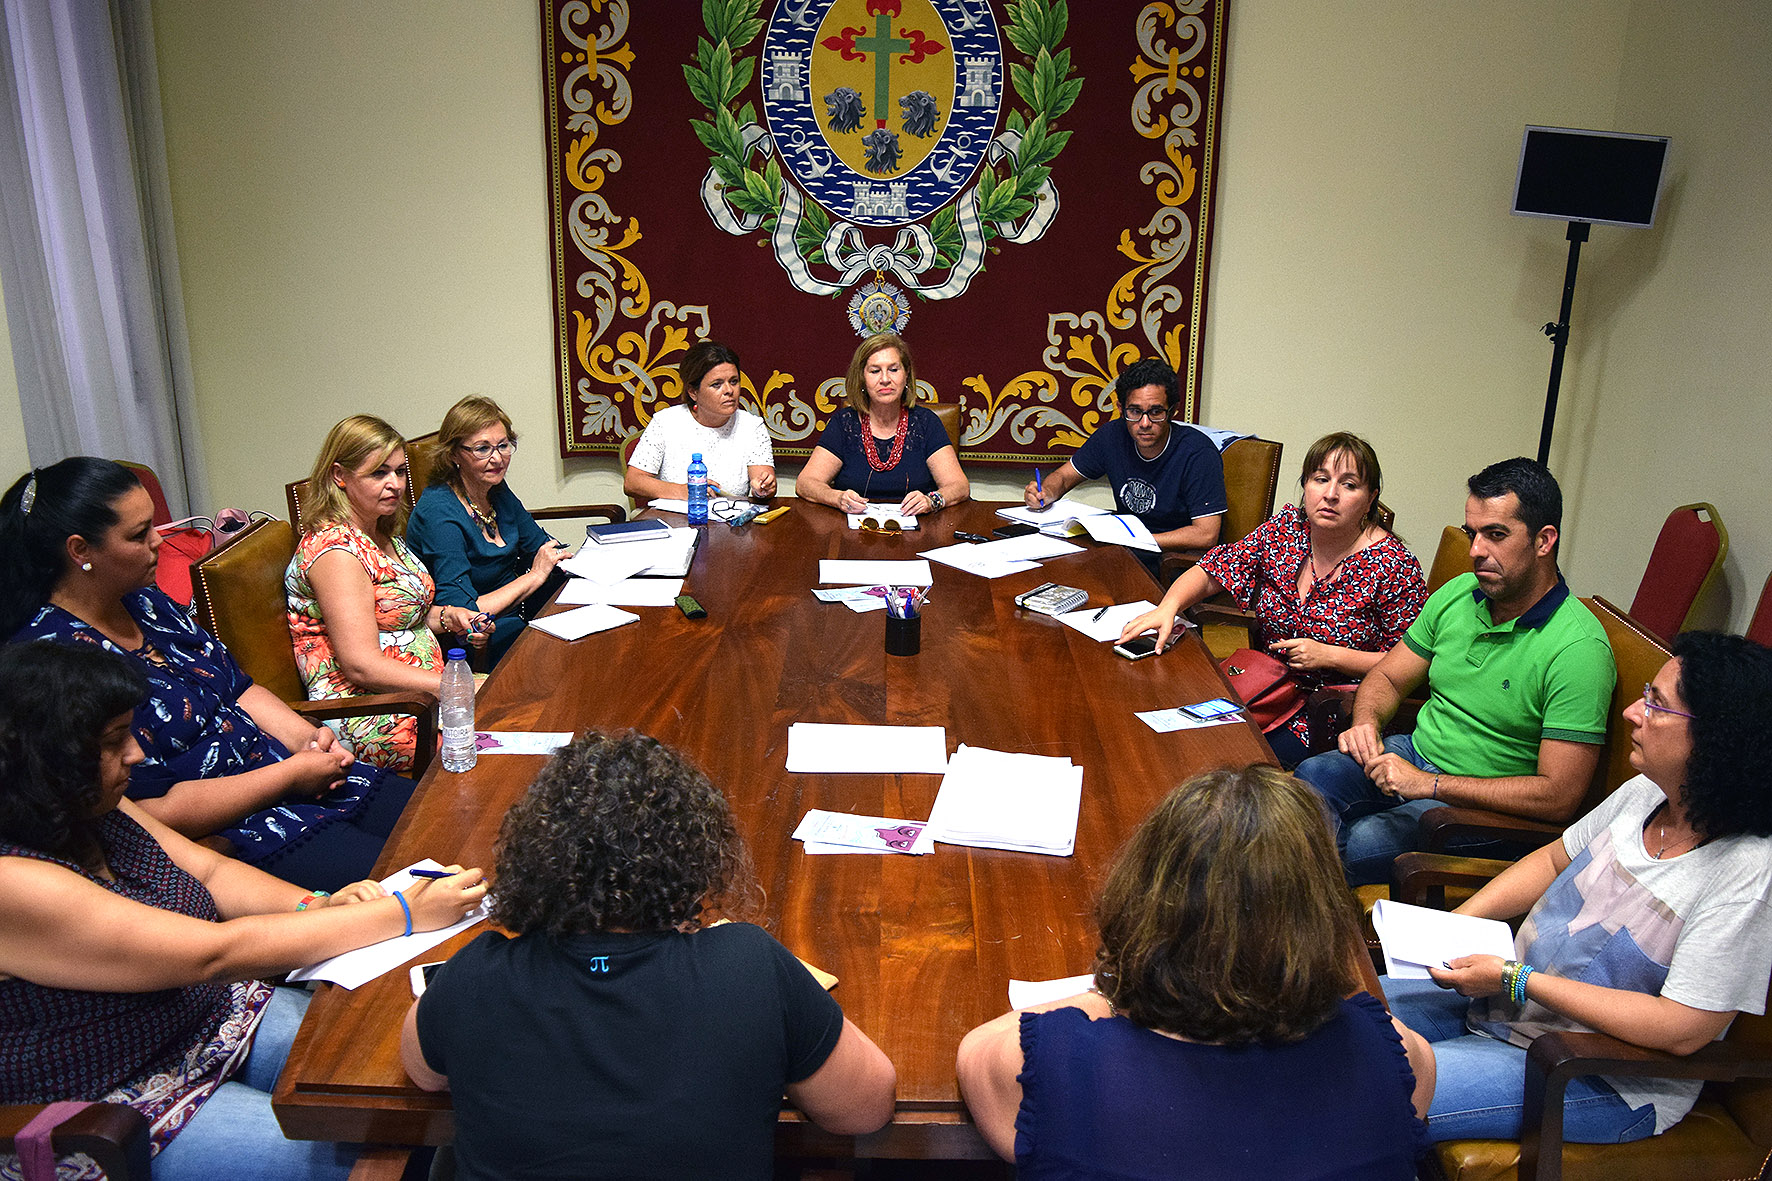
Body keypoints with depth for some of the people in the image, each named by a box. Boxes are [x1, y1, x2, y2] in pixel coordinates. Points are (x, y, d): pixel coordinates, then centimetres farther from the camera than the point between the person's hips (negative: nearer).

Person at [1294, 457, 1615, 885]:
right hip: (1413, 753, 6)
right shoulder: (1457, 594, 4)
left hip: (1485, 804, -5)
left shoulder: (1578, 648, -17)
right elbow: (1387, 677, 16)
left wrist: (1429, 784, -23)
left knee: (1369, 840, -32)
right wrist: (1367, 721, -8)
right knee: (1312, 776, -26)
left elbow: (1558, 797, -20)